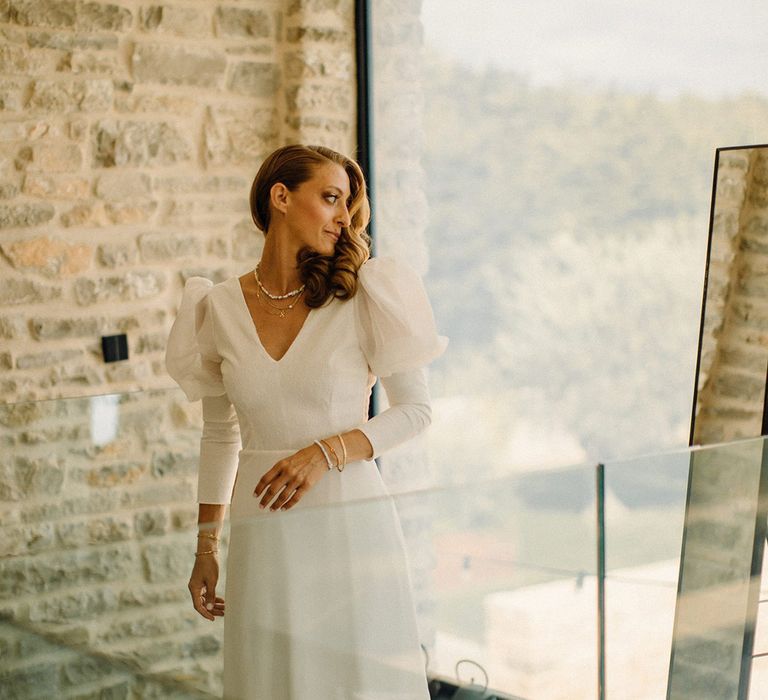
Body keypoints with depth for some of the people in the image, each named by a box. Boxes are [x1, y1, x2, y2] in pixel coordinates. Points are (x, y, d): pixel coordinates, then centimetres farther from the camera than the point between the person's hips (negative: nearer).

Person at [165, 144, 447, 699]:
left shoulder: (362, 295, -3)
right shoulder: (221, 308, 4)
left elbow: (415, 409, -1)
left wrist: (326, 452, -15)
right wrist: (206, 548, 15)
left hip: (351, 527, -2)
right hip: (263, 543, 2)